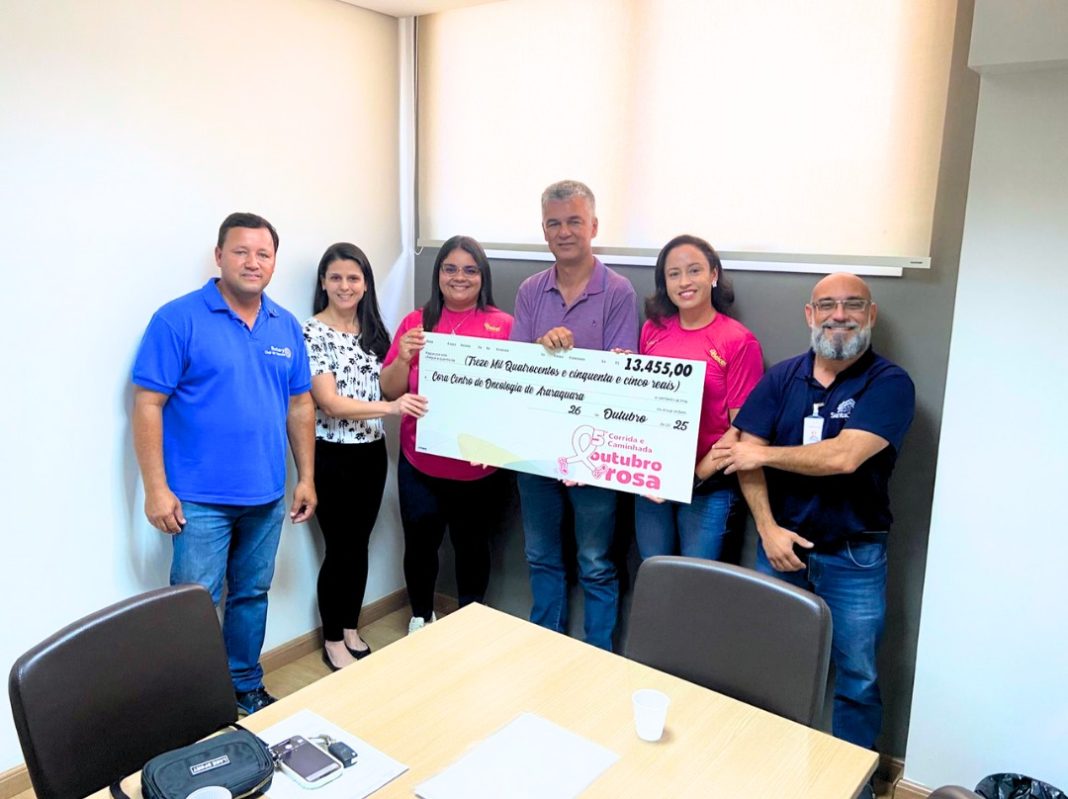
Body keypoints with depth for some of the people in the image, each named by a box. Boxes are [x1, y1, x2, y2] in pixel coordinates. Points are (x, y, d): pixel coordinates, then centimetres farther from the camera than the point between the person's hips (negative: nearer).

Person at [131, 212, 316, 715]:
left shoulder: (286, 327, 6)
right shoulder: (178, 319, -9)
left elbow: (300, 404, 11)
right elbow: (147, 404, -10)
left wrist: (306, 477, 8)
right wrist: (156, 488, -13)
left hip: (266, 496, 5)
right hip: (201, 499, -5)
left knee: (252, 595, 17)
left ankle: (246, 688, 34)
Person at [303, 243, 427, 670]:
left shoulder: (372, 329, 7)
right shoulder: (311, 333, -12)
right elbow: (329, 402, -22)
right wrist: (390, 407, -34)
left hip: (372, 452, 6)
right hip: (332, 455, -5)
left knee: (360, 544, 15)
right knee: (339, 548, 4)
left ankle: (352, 630, 31)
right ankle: (332, 641, 22)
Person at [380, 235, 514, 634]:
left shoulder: (504, 326, -3)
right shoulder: (416, 321, 2)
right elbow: (390, 391, 1)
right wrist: (403, 358, -18)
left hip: (480, 464, -1)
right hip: (420, 462, 1)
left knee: (472, 544, 12)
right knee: (420, 544, 9)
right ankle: (421, 617, 35)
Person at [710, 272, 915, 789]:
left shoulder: (890, 383, -9)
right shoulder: (782, 377, 2)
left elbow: (843, 457, -22)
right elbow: (746, 453, -3)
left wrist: (764, 453, -11)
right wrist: (768, 528, -13)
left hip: (853, 557, -3)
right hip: (780, 544, 3)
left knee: (857, 678, 9)